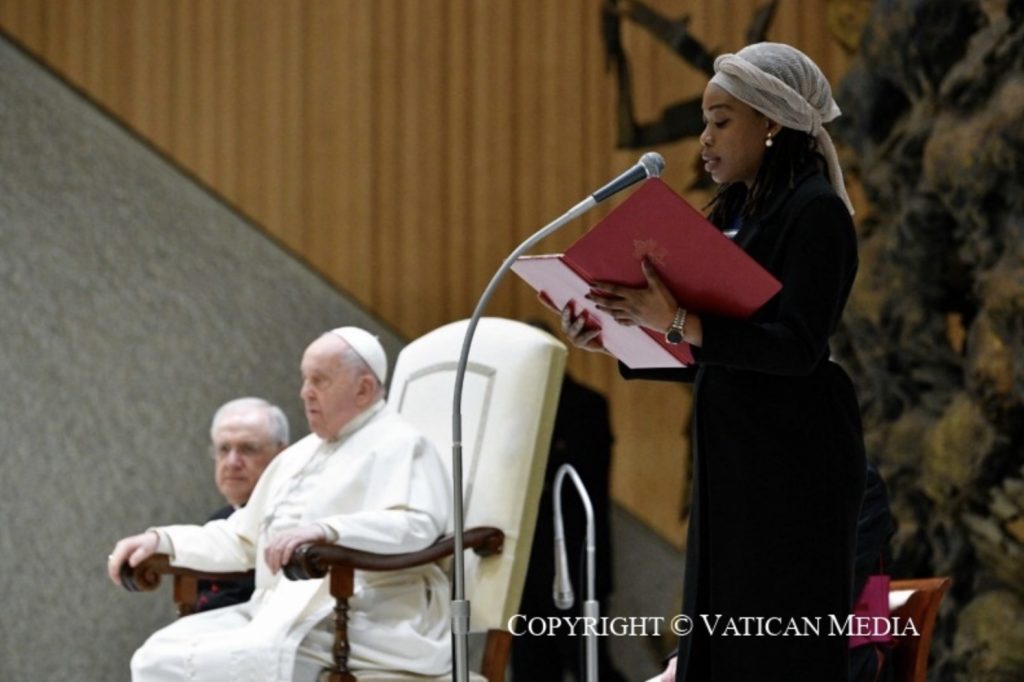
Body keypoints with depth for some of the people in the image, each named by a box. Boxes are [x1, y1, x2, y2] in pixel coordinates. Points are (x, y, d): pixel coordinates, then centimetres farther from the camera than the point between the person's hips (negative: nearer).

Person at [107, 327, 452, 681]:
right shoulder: (300, 456, 25)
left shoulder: (396, 446, -3)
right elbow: (240, 540, 29)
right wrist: (161, 539, 14)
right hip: (278, 613, 9)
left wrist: (326, 530, -37)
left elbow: (416, 525, -23)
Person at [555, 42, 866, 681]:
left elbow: (797, 346, -20)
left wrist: (679, 323, -26)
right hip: (731, 458, 9)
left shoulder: (815, 213, -10)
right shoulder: (738, 214, 15)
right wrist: (615, 340, 6)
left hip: (792, 464, -9)